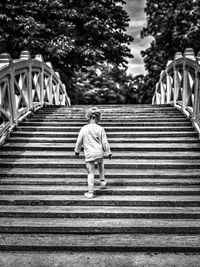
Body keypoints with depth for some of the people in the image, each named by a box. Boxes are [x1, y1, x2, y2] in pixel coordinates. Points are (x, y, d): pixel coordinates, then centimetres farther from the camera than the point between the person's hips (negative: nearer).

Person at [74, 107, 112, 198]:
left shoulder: (84, 129, -6)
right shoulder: (100, 129, -7)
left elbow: (79, 141, 2)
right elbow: (105, 143, -3)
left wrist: (77, 151, 19)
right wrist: (108, 153, 9)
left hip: (89, 154, -1)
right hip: (99, 153, 1)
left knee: (90, 173, 6)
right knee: (100, 164, 33)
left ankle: (90, 193, 7)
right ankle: (102, 181, 36)